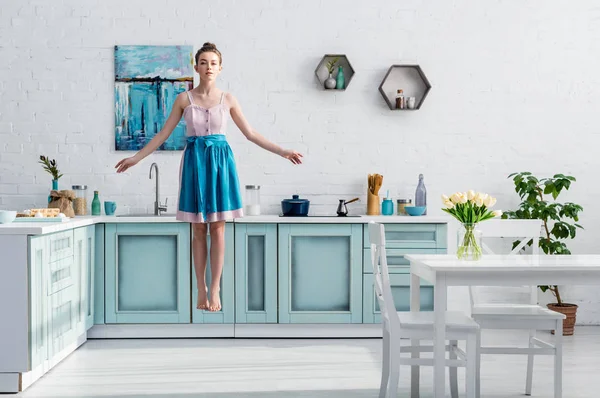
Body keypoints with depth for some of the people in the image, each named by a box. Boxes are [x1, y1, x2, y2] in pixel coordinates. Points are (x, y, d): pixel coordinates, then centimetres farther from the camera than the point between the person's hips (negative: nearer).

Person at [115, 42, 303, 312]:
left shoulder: (228, 99, 2)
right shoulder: (184, 99, 1)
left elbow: (250, 134, 6)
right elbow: (163, 134, 5)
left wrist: (282, 152, 2)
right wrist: (136, 157, 1)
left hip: (220, 160, 0)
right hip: (195, 160, 0)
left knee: (217, 229, 0)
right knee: (199, 229, 4)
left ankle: (214, 290, 7)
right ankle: (201, 289, 13)